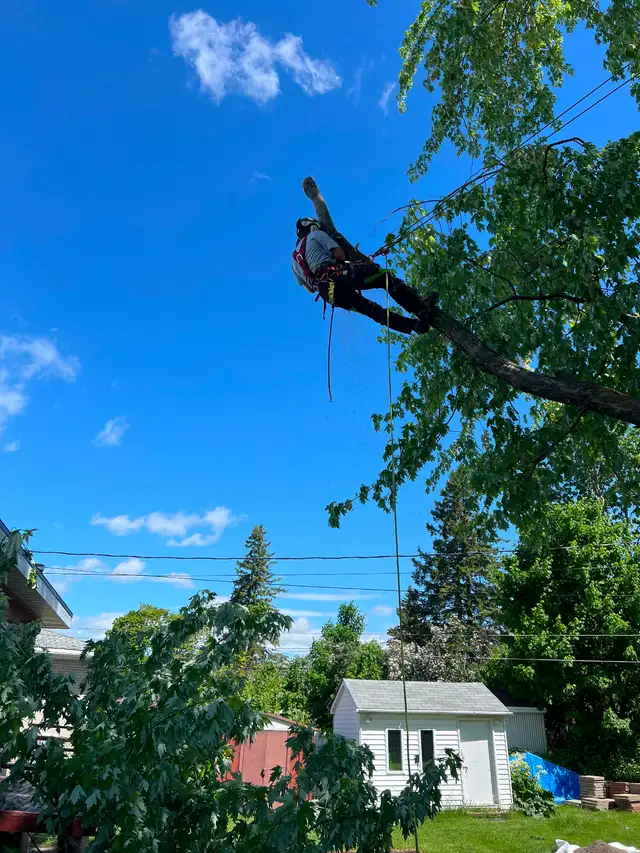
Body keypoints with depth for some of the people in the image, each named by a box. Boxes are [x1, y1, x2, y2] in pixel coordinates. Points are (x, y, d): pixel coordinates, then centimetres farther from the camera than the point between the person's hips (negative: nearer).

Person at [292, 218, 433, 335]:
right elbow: (340, 255, 3)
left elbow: (311, 288, 28)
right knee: (387, 279, -1)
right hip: (338, 276, -6)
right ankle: (424, 311, -14)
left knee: (373, 310, 13)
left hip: (328, 294, 6)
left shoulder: (295, 260, 30)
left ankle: (415, 325, 3)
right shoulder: (316, 235, 14)